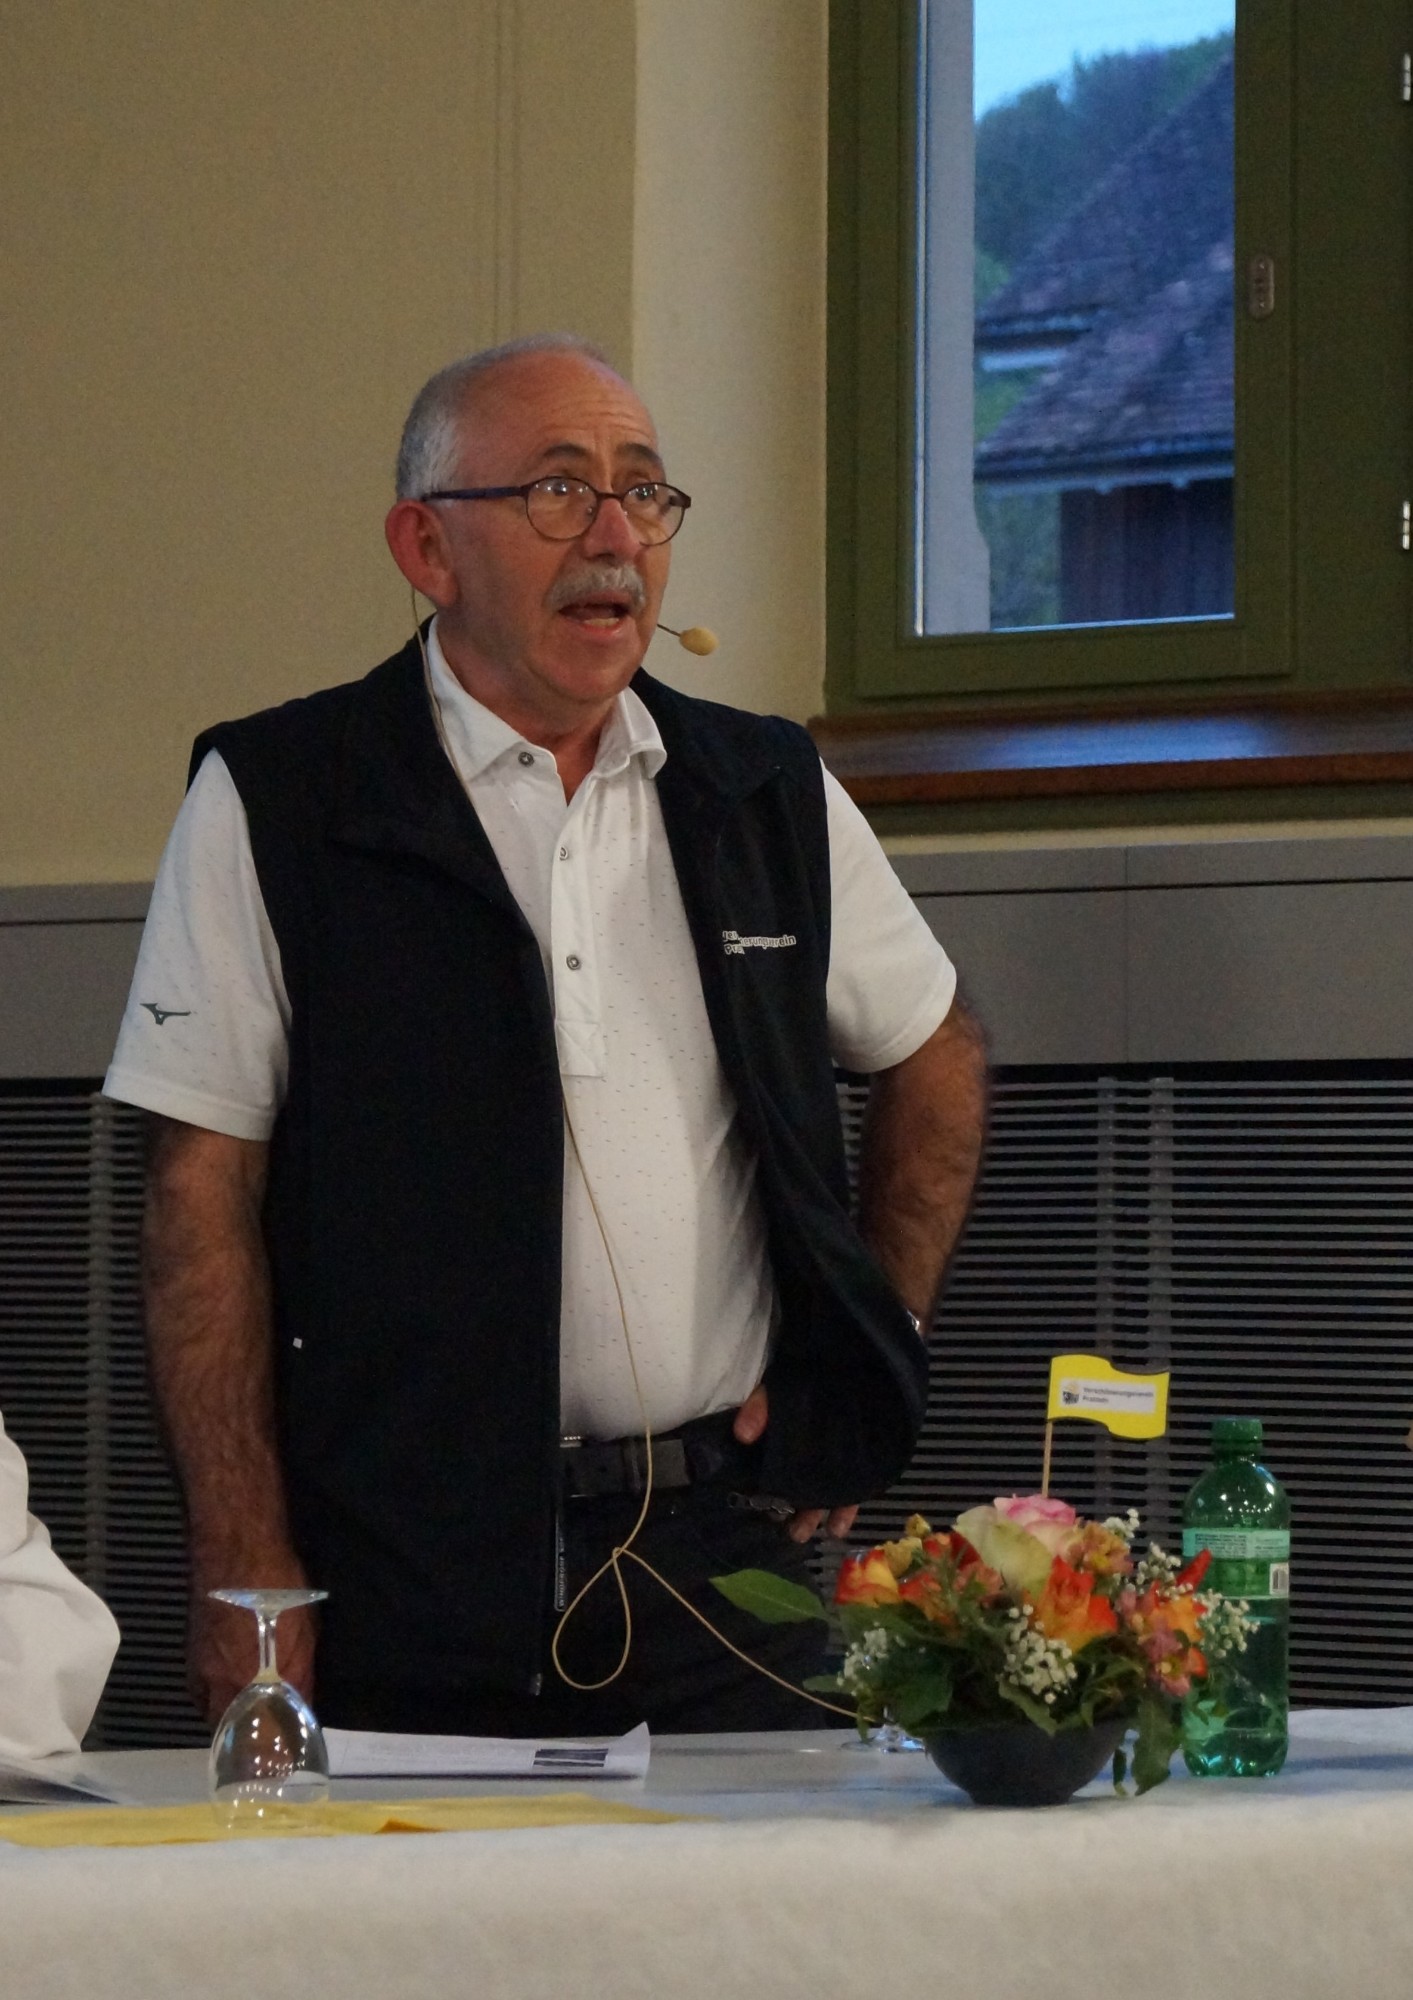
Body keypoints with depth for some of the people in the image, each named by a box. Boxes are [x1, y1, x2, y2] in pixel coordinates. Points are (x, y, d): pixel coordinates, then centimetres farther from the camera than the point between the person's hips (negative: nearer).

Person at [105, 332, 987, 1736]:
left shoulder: (769, 796, 11)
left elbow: (934, 1056, 27)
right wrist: (245, 1571, -10)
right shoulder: (273, 806, -1)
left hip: (724, 1561, 3)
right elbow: (204, 1196, -4)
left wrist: (874, 1346, 15)